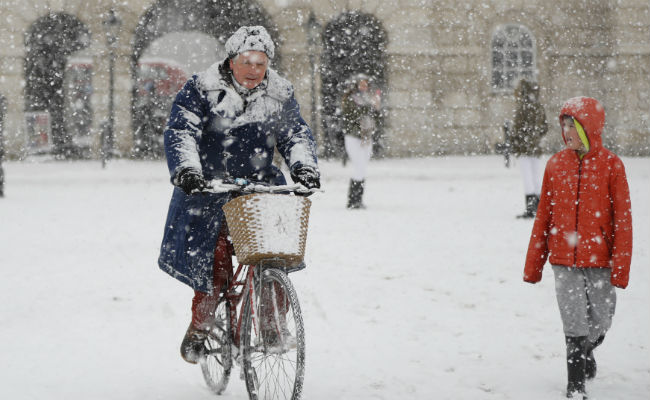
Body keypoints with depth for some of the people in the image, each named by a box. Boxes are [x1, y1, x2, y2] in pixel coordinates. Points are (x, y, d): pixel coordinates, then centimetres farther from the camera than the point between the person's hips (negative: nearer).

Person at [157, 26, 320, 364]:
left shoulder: (279, 96, 4)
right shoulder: (200, 91, -7)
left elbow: (296, 134, -1)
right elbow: (181, 132, -17)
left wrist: (304, 166, -22)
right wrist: (186, 168, -36)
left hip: (260, 187, 3)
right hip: (209, 188, -3)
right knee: (213, 259, -13)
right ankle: (199, 327, 11)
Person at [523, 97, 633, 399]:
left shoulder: (611, 165, -6)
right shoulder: (556, 164, 2)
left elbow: (623, 218, -4)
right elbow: (543, 217, 7)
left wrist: (620, 266, -9)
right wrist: (533, 266, 8)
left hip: (600, 261, -1)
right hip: (564, 262, 1)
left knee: (600, 323, 12)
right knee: (575, 325, -2)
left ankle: (585, 355, 43)